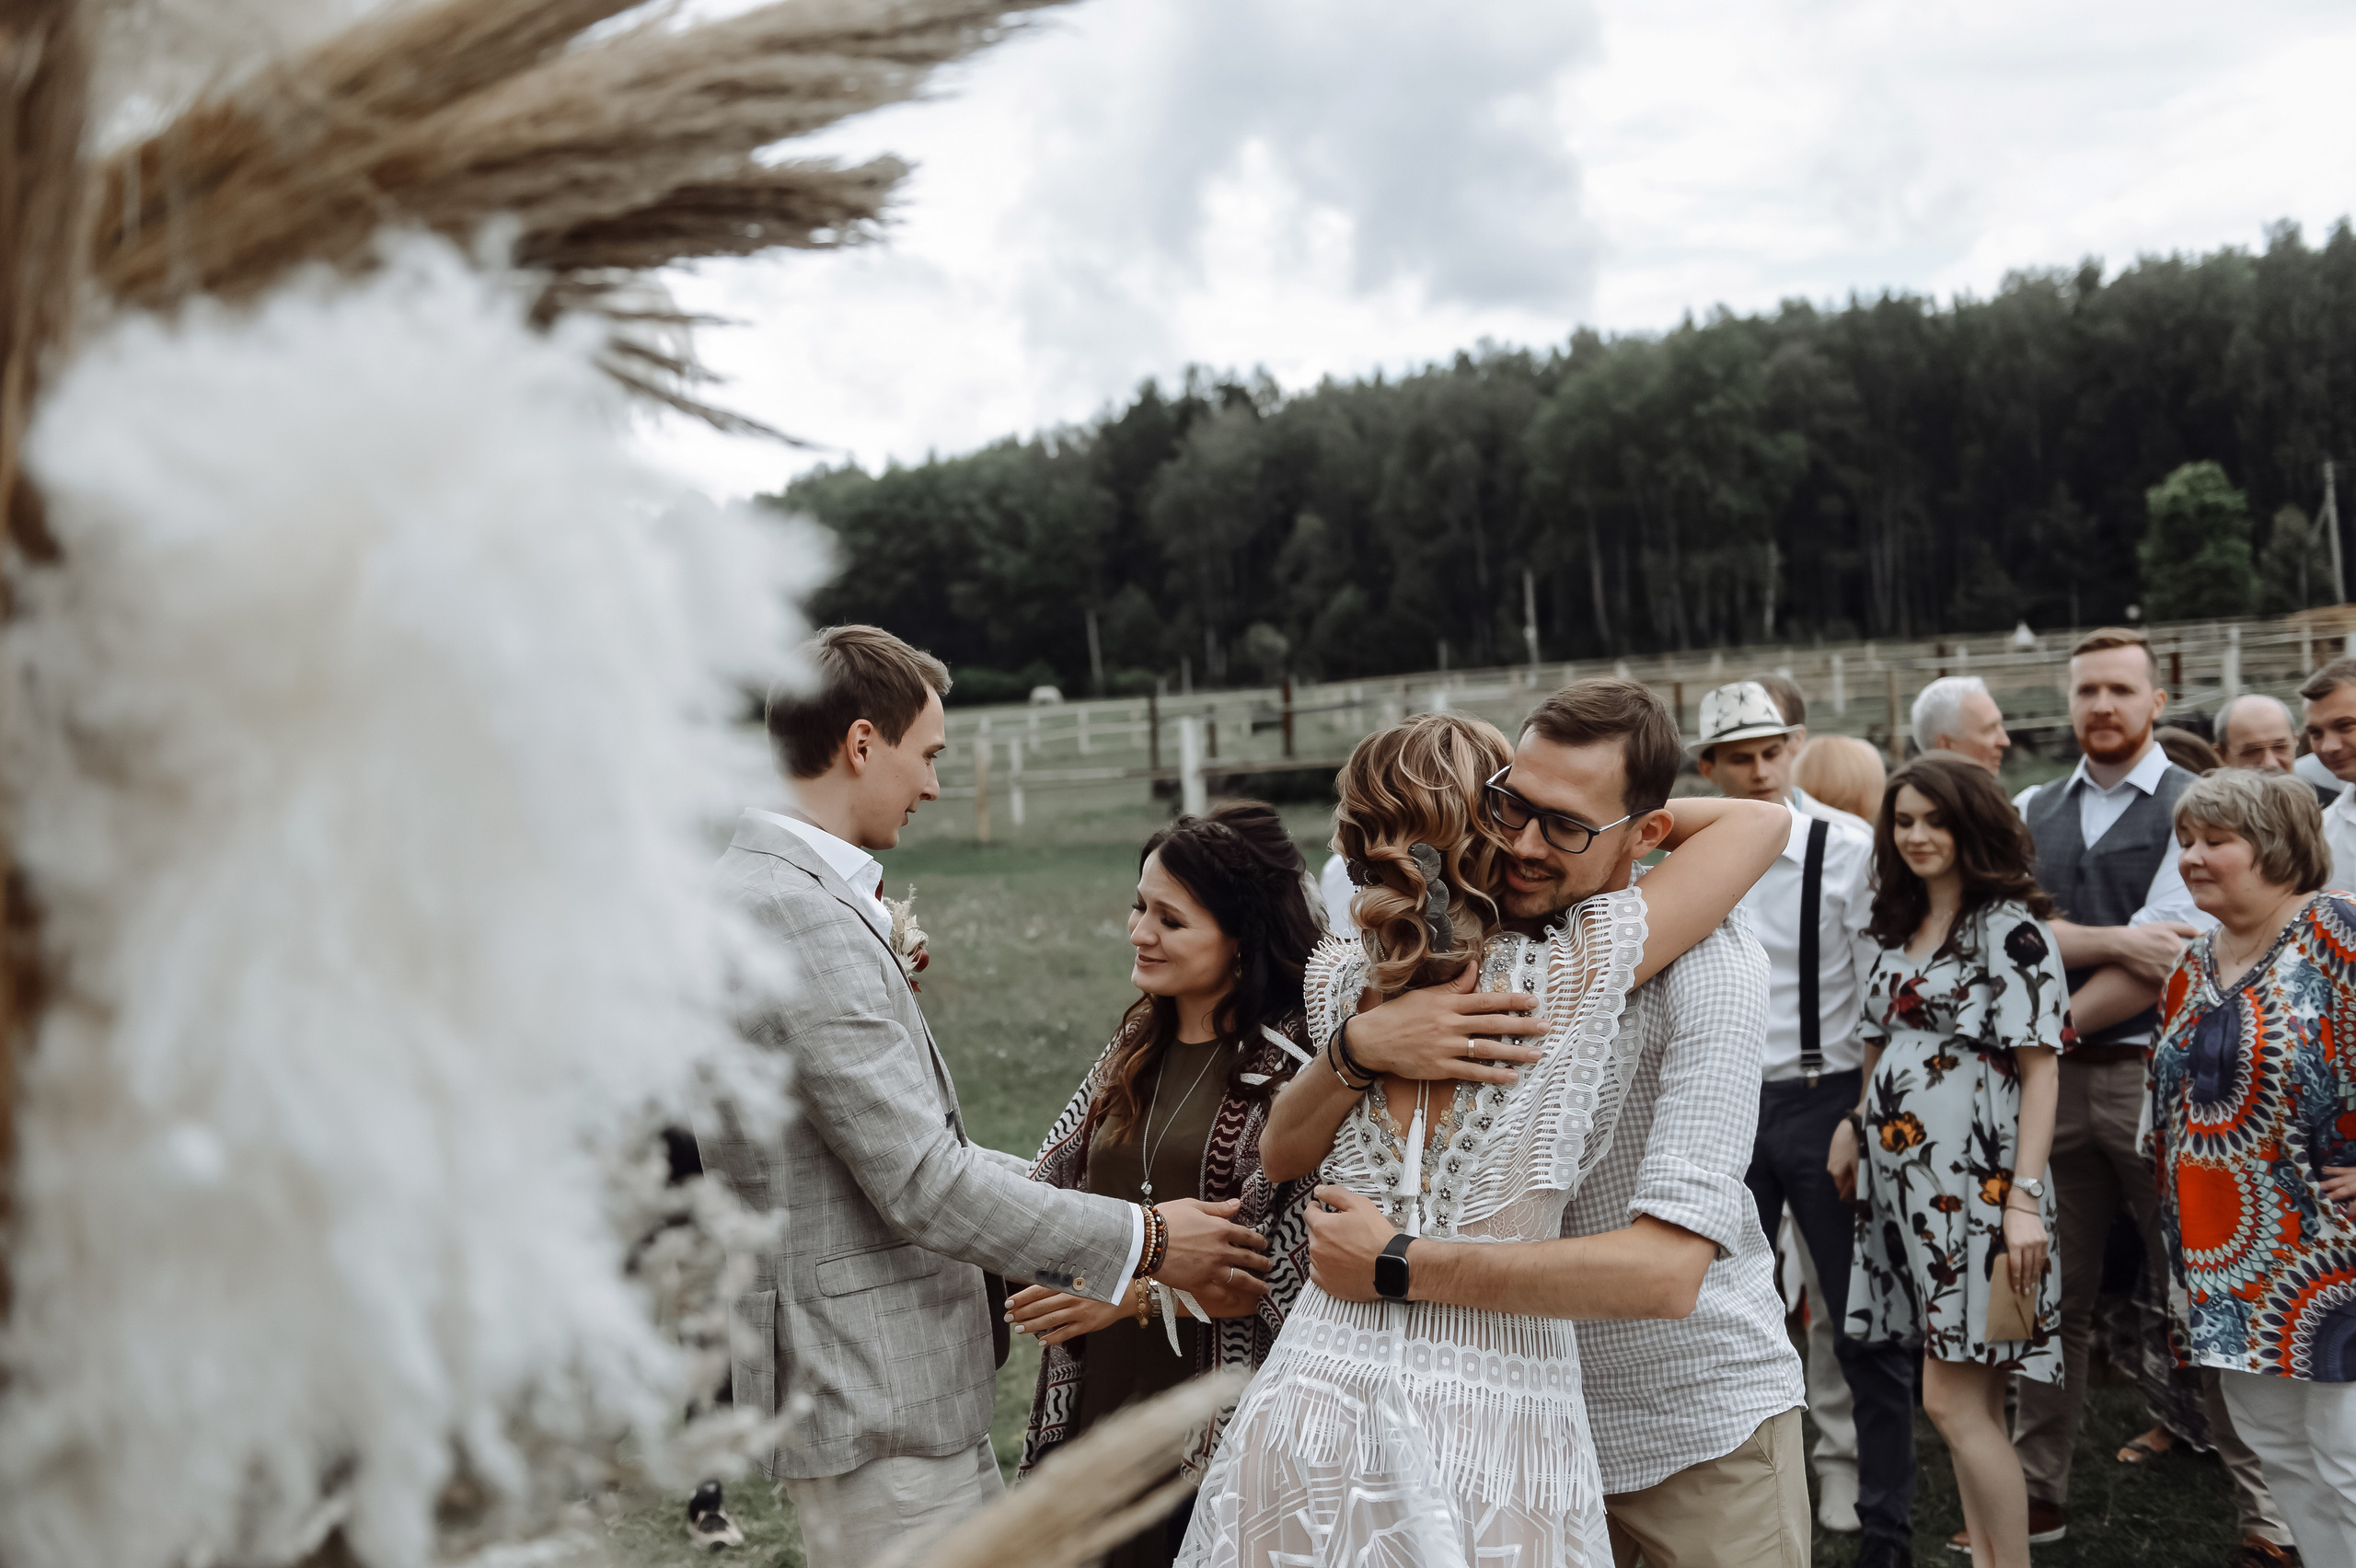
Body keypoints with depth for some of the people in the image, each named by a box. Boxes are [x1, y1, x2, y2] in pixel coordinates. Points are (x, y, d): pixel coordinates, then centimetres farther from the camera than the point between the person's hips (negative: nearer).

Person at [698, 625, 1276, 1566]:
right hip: (871, 1392, -10)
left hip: (901, 1379, 10)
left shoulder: (766, 888, 12)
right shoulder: (798, 914, -22)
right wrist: (1143, 1239, -13)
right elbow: (920, 1182, -23)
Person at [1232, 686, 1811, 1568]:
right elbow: (1281, 1155, -8)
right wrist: (1361, 1043, -30)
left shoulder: (1701, 967, -22)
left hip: (1698, 1423, -3)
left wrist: (1395, 1266, -30)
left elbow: (1666, 1272, -31)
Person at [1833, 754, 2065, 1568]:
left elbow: (2039, 1070, -12)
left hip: (1974, 1185, -7)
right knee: (1972, 1400, 12)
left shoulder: (2012, 928, -8)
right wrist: (1854, 1123, 6)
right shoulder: (1896, 929, 13)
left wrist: (2025, 1198, -18)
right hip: (1901, 1181, 7)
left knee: (1952, 1400, -7)